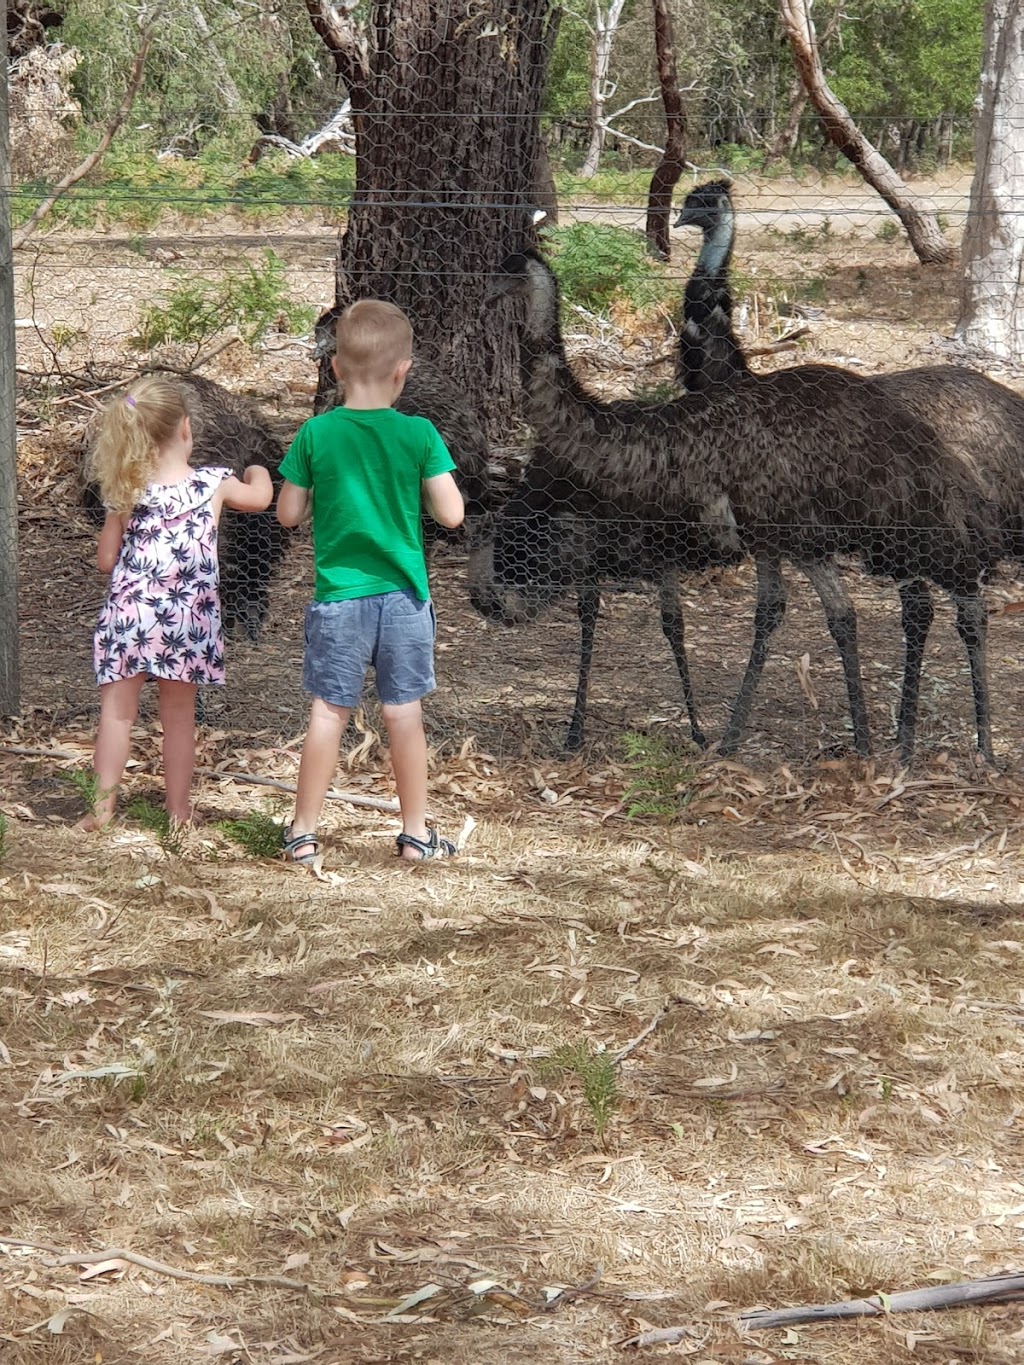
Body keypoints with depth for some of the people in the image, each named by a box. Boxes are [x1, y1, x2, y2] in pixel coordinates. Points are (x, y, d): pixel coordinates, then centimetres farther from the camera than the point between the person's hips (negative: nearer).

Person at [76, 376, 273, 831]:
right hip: (187, 618, 0)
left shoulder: (126, 493, -3)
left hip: (130, 612, 0)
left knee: (117, 709, 7)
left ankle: (103, 806, 6)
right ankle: (178, 809, 19)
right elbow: (259, 498, 17)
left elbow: (106, 561, 2)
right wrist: (258, 473, 39)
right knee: (179, 713, 11)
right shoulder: (213, 484, -3)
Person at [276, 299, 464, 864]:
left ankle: (304, 832, 11)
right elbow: (451, 514, -7)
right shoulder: (420, 435, -8)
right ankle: (415, 833, 17)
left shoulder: (315, 435, -7)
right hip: (403, 595, 0)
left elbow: (287, 514, -1)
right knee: (404, 713, 9)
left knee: (328, 712, 6)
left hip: (337, 596, 0)